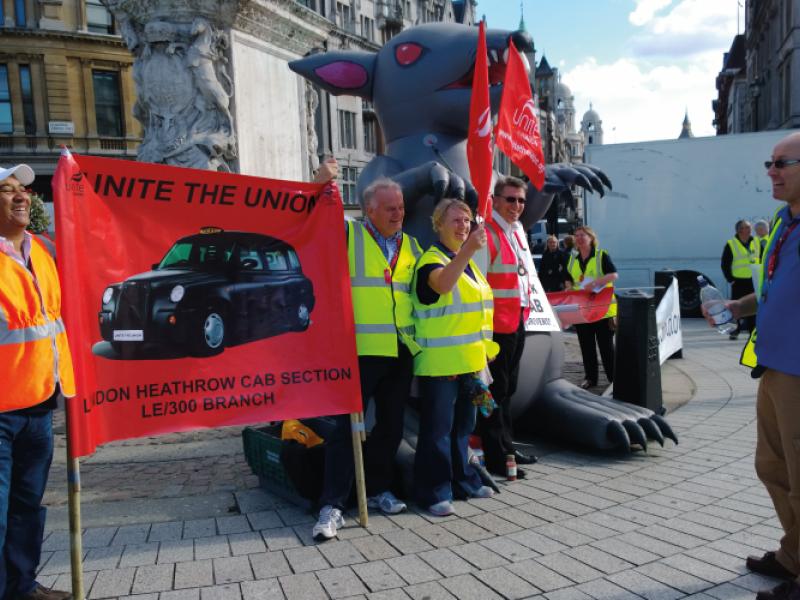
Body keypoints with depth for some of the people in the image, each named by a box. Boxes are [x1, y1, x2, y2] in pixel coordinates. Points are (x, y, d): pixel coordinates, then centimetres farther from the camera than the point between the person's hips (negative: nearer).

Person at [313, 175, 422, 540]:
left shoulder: (412, 247, 16)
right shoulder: (348, 236, 1)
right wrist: (319, 187, -15)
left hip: (401, 351, 6)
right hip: (361, 349, -5)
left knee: (391, 426, 14)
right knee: (348, 425, -6)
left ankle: (378, 489, 29)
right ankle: (332, 505, -1)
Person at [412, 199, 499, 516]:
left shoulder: (468, 263, 17)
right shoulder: (431, 260, -10)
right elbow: (442, 284, -34)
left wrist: (483, 351, 20)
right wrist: (466, 250, -47)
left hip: (469, 361, 8)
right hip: (439, 363, -8)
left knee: (463, 424, 17)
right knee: (438, 427, -3)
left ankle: (463, 479, 30)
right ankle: (434, 492, 6)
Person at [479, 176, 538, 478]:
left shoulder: (518, 230, 14)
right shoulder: (487, 233, -15)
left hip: (518, 320, 9)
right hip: (497, 323, -9)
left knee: (507, 388, 18)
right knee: (495, 390, -2)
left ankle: (507, 447, 30)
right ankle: (496, 458, 7)